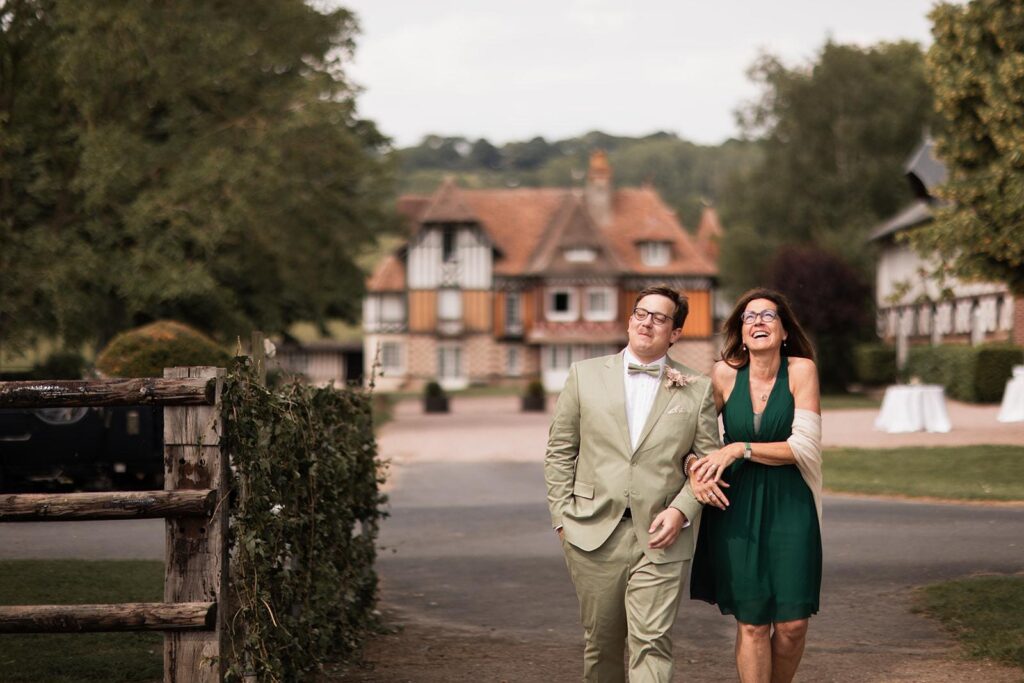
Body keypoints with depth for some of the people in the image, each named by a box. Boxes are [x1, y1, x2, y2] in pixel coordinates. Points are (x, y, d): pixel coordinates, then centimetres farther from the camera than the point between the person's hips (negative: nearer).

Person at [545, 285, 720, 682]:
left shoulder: (697, 390, 6)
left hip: (660, 537, -1)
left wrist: (682, 510, -9)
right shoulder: (585, 375, 7)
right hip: (594, 535, 1)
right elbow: (559, 451, 8)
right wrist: (562, 516, 1)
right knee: (600, 642, 11)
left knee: (652, 644, -8)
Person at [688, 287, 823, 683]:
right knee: (752, 623, -1)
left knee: (792, 623, -2)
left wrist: (739, 449, -14)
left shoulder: (801, 369, -5)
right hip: (736, 507, 1)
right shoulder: (725, 373, 0)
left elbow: (804, 445, -10)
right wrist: (695, 471, -9)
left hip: (789, 507, -1)